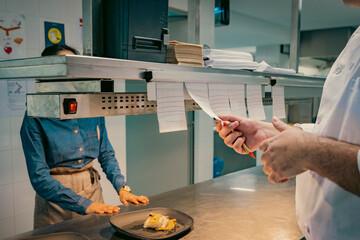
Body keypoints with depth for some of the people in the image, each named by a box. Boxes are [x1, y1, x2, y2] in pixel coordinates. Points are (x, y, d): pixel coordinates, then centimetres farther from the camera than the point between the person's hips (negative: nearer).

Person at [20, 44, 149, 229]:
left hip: (93, 189, 4)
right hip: (57, 201, -4)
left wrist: (122, 188, -6)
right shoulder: (35, 118, -14)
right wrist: (84, 205, -24)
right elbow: (39, 177, -18)